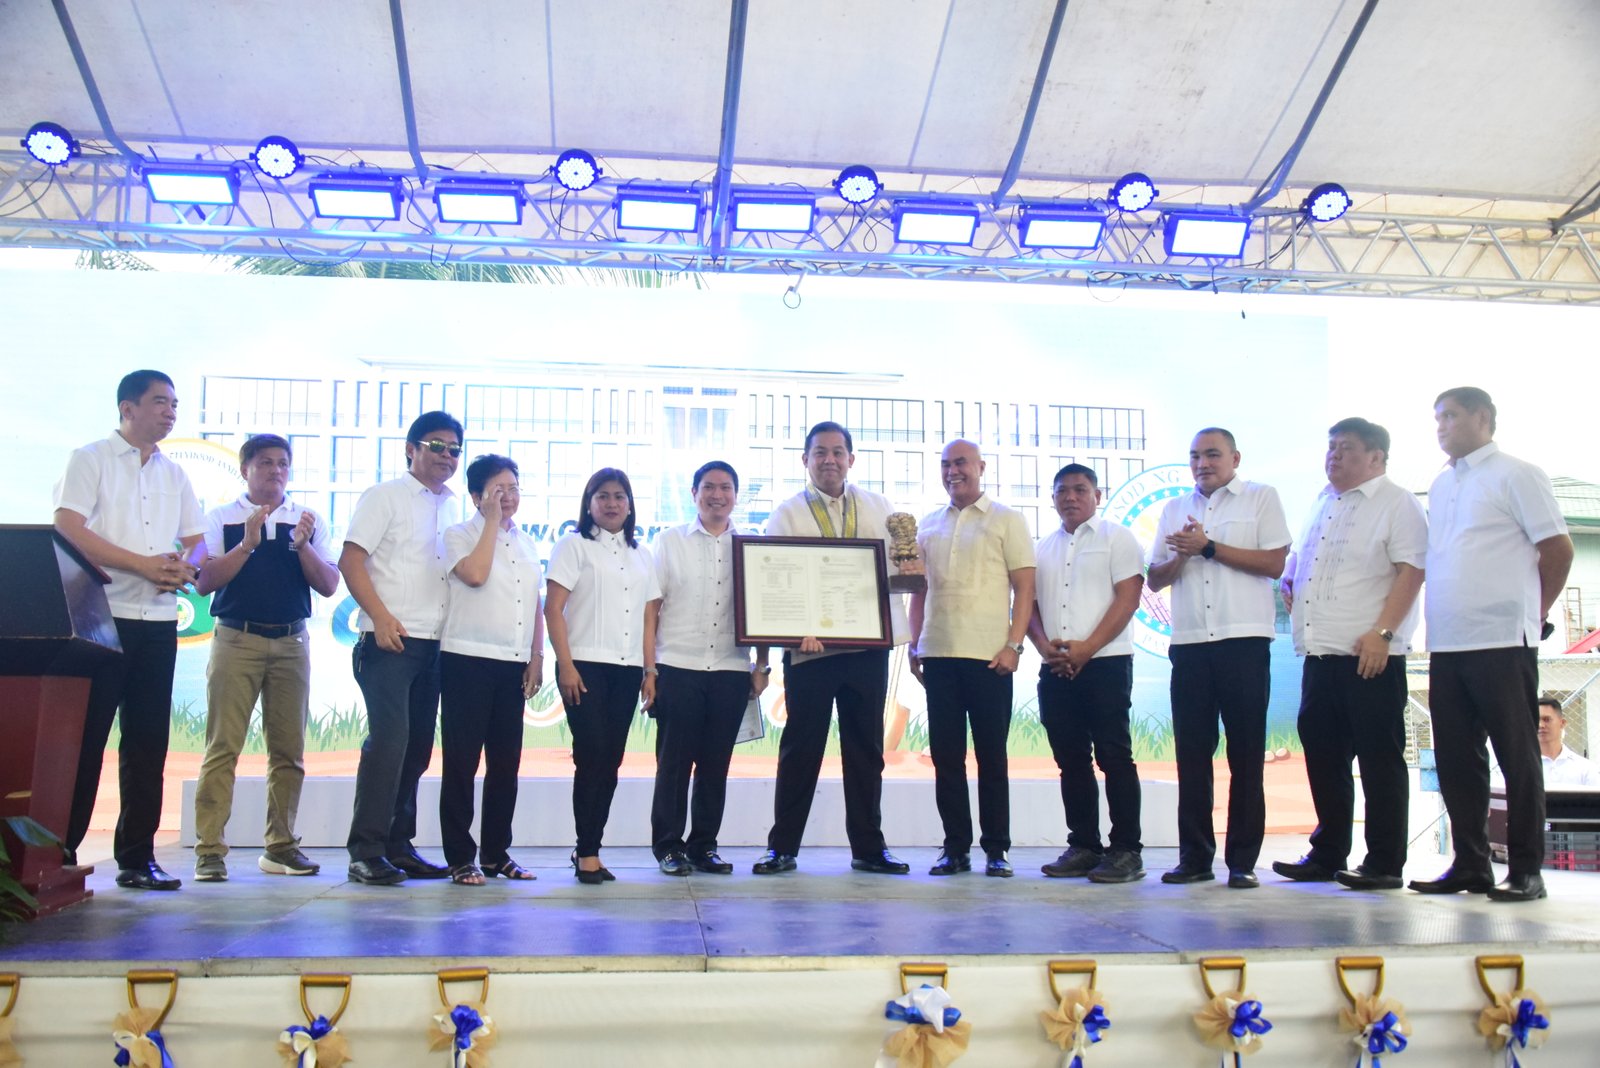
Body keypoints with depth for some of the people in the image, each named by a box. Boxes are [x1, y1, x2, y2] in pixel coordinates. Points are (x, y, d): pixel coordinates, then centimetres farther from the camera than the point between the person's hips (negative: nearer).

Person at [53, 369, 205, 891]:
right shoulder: (90, 460, 2)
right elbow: (68, 529, -10)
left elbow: (195, 540, 17)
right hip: (102, 615, -5)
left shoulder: (174, 475, 18)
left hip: (159, 620, 5)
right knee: (85, 737, -3)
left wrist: (183, 565, -7)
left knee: (148, 741, 5)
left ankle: (137, 857, 11)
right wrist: (144, 564, -17)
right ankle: (60, 853, 6)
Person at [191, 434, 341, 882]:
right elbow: (204, 582, -4)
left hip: (292, 643, 3)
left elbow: (329, 585, 4)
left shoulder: (309, 522, 11)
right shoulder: (221, 518, 7)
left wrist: (302, 544, -10)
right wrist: (247, 544, -13)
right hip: (236, 640, -2)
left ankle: (280, 846, 13)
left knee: (289, 751, 4)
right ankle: (209, 849, -2)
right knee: (223, 748, -6)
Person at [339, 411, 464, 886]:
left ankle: (399, 846, 18)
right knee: (389, 738, -13)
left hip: (434, 644, 7)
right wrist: (381, 616, -17)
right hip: (390, 641, -6)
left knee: (418, 746, 9)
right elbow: (350, 561, -8)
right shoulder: (385, 496, -1)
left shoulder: (452, 507, 16)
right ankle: (365, 852, -6)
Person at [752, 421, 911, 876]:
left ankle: (868, 847, 19)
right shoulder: (787, 514, 3)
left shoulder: (878, 507, 12)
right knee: (800, 747, 3)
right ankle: (782, 847, 12)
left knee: (866, 748, 9)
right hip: (809, 648, -2)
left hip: (868, 646, 2)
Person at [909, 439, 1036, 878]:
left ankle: (996, 850, 11)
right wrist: (915, 645, 9)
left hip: (989, 656, -4)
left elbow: (1024, 587, -2)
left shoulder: (1006, 520, 3)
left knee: (991, 757, 2)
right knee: (946, 755, 5)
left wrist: (1013, 645, -11)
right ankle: (955, 847, 13)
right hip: (938, 656, 4)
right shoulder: (929, 525, 14)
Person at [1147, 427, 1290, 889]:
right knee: (1192, 752, 4)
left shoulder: (1261, 498, 7)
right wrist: (1181, 555, -5)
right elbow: (1155, 579, 15)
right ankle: (1194, 856, 10)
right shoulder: (1174, 510, 18)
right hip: (1189, 644, 4)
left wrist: (1208, 547, -8)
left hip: (1244, 642, -4)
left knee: (1245, 752, 0)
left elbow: (1274, 563, -5)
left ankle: (1243, 860, 5)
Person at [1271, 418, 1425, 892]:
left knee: (1380, 758, -1)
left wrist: (1382, 632, -21)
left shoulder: (1397, 503, -3)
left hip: (1369, 656, -8)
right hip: (1320, 654, 8)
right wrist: (1287, 586, 11)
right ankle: (1328, 854, 21)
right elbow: (1295, 565, 30)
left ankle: (1385, 863, 6)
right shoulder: (1322, 505, 20)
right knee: (1323, 755, 11)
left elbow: (1411, 571, -13)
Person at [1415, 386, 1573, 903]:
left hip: (1501, 641, -7)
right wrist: (1442, 619, 14)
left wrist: (1532, 612, 3)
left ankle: (1525, 869, 6)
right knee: (1456, 759, 9)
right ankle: (1470, 864, 17)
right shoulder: (1442, 485, 18)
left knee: (1517, 756, 0)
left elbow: (1558, 549, -4)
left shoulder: (1515, 475, -2)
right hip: (1445, 645, 7)